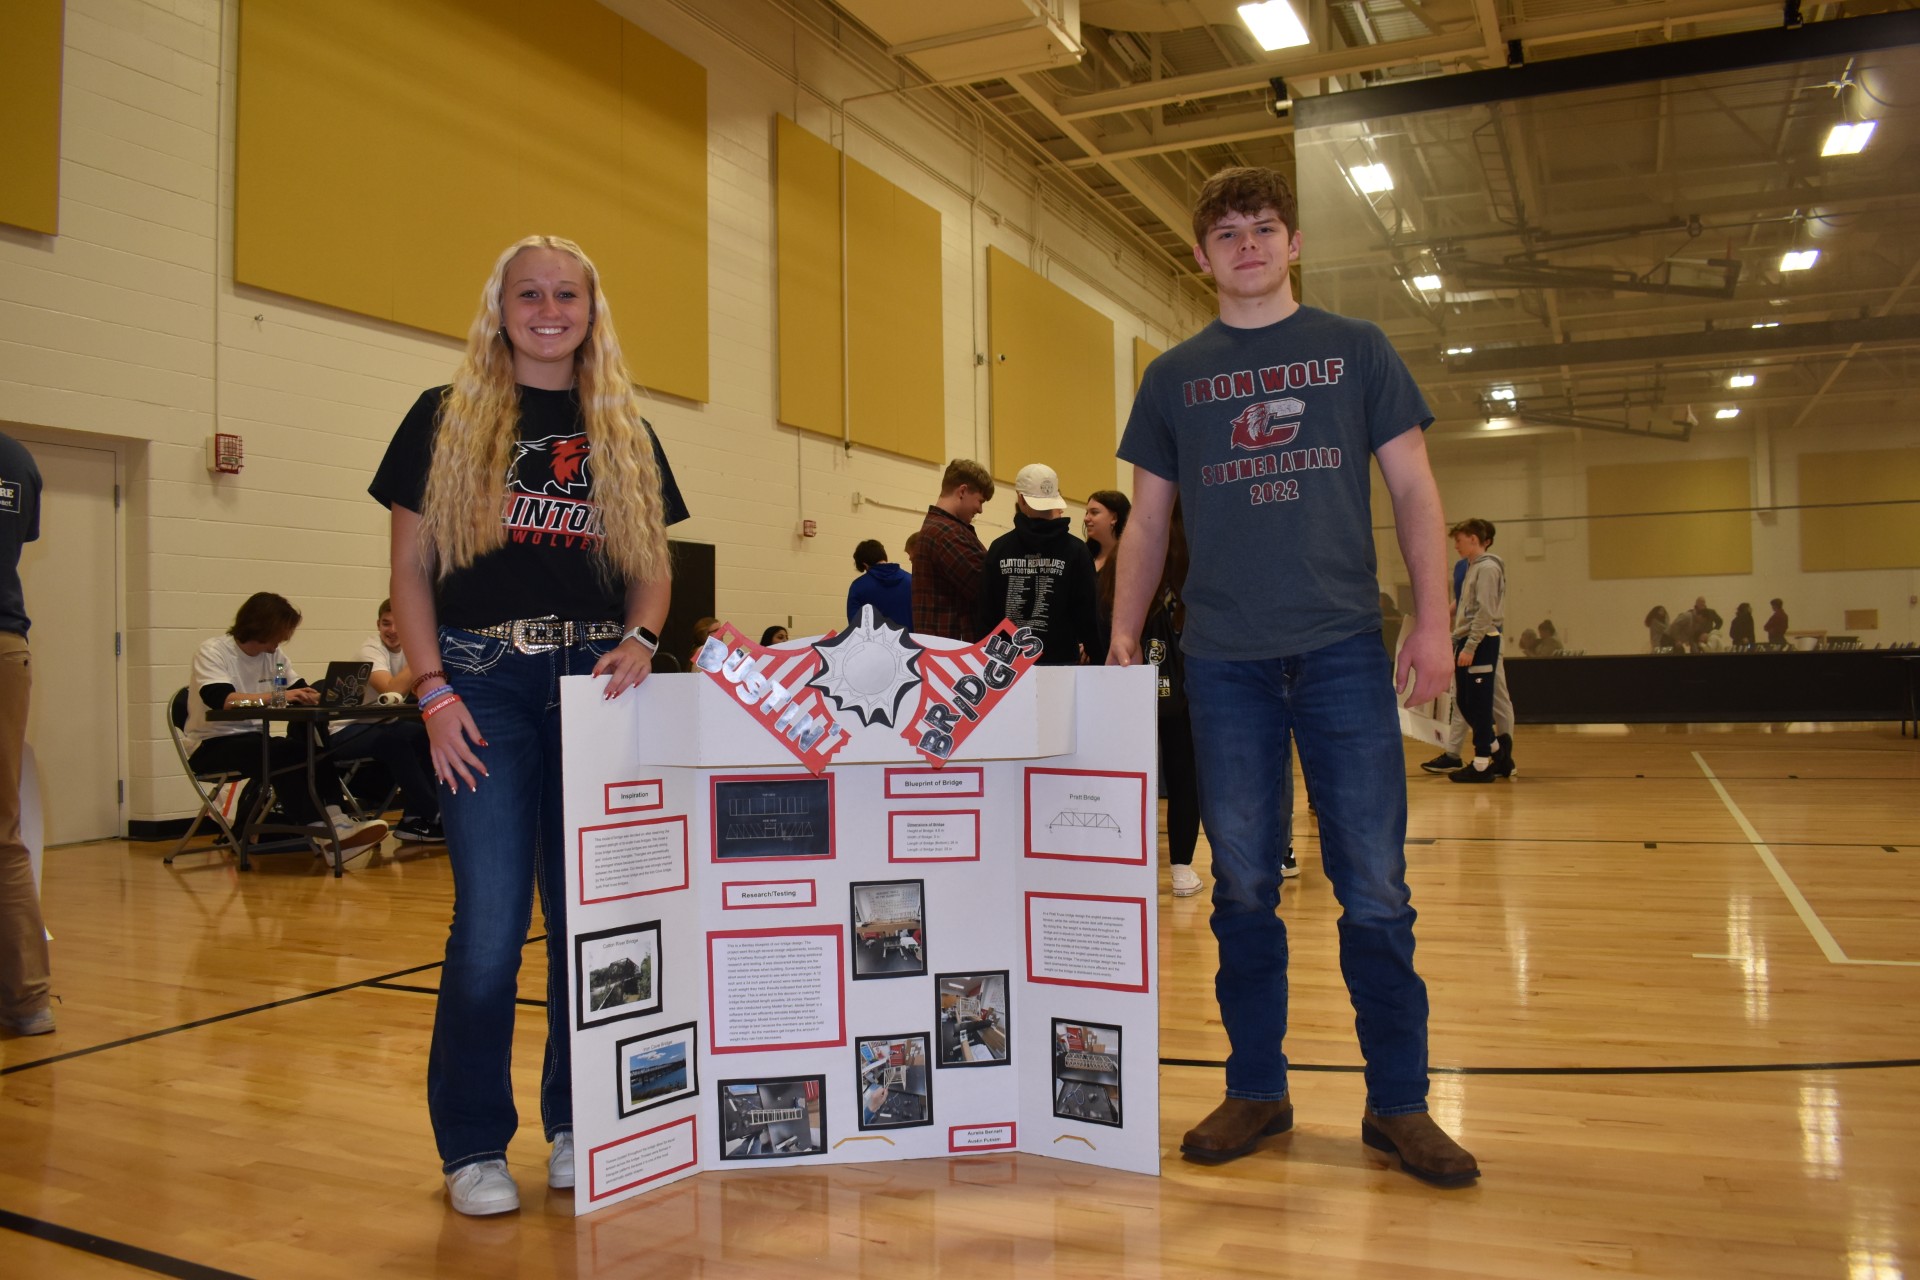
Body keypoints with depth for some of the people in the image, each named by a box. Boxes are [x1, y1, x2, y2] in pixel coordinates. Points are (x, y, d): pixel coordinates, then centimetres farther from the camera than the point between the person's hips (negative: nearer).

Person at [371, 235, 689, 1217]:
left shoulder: (625, 432, 14)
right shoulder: (446, 417, 7)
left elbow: (653, 566, 14)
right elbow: (410, 567, 3)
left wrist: (639, 640, -7)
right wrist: (433, 691, -7)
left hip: (596, 681, 3)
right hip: (485, 682, -2)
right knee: (491, 922, -4)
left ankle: (580, 1123, 23)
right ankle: (472, 1145, 13)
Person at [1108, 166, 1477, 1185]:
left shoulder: (1356, 349, 10)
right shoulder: (1173, 376, 13)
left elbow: (1413, 490, 7)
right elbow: (1147, 522, 14)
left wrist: (1432, 618, -4)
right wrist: (1122, 635, 5)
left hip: (1344, 649, -1)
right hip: (1224, 659, 1)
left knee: (1374, 887, 0)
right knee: (1243, 887, 7)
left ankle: (1398, 1103, 14)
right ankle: (1256, 1090, 20)